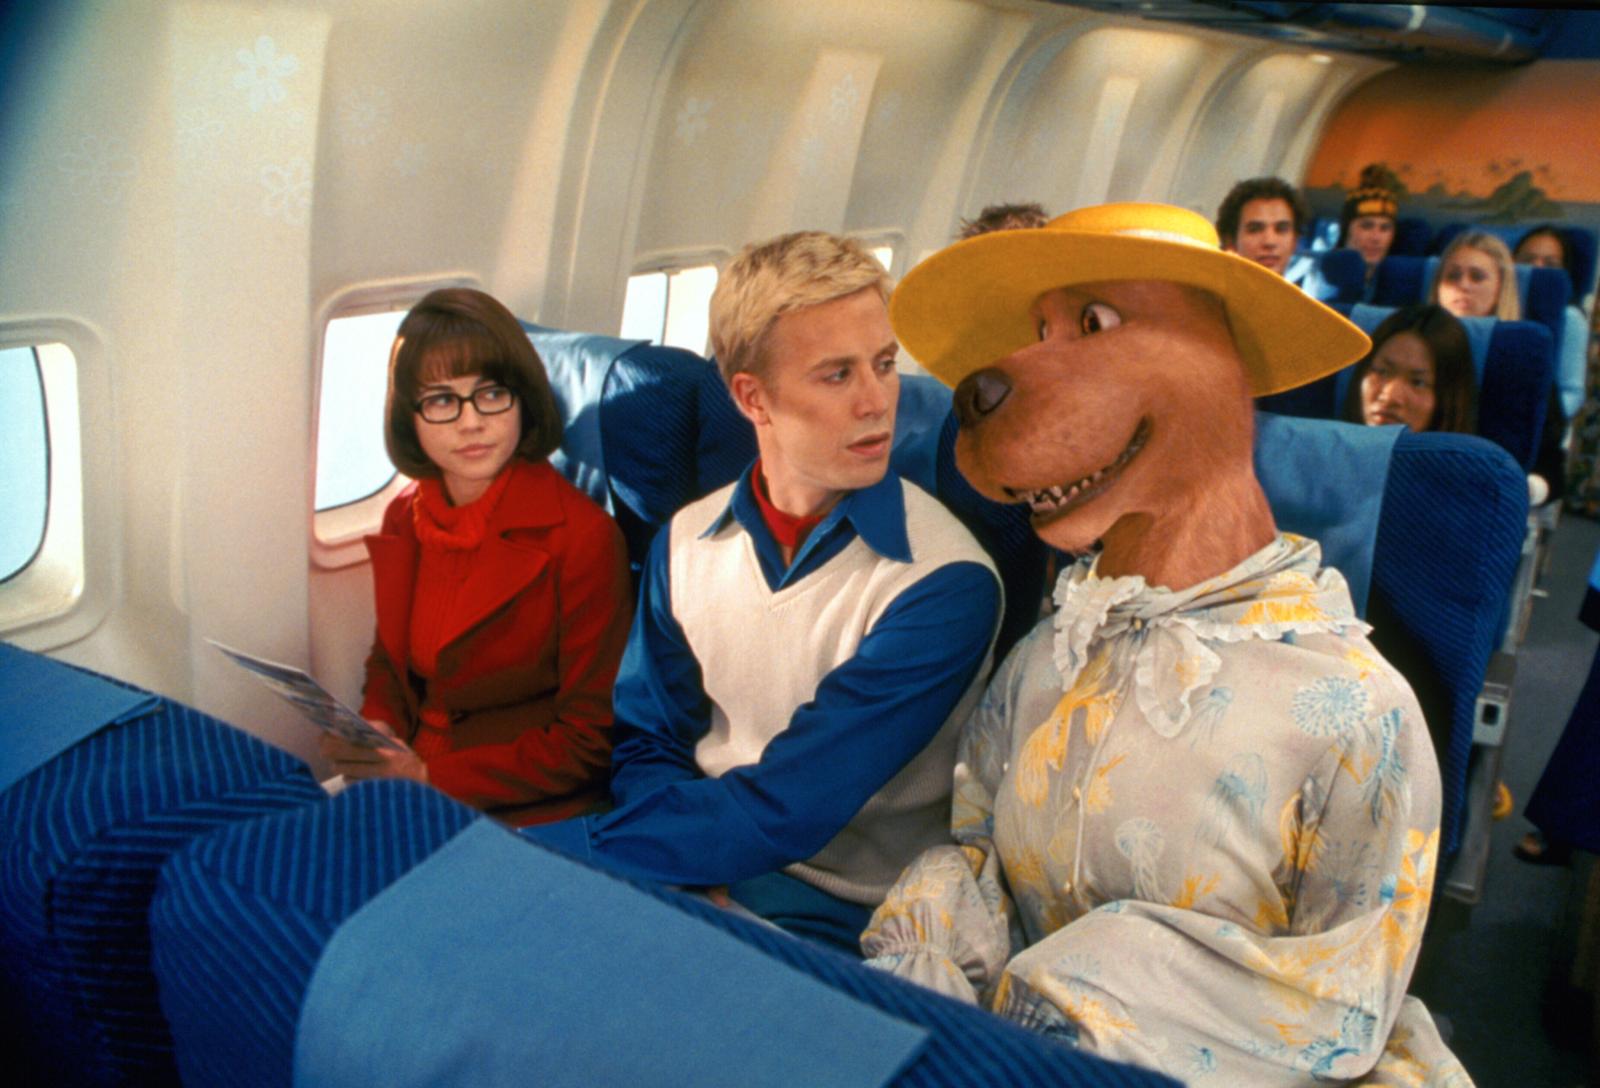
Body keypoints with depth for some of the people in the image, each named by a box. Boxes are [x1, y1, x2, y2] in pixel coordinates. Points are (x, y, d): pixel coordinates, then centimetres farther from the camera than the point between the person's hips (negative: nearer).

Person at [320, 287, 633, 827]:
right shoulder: (404, 519, 7)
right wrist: (372, 733, -1)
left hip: (525, 815, -6)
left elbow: (592, 742, -11)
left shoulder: (583, 537, -13)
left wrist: (431, 777, -15)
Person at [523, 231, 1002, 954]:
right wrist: (696, 883, -15)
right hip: (690, 869, 5)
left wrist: (527, 849, -21)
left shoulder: (946, 584, -18)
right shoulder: (686, 538, 2)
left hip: (833, 916, -5)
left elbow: (782, 812, -21)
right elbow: (647, 745, 6)